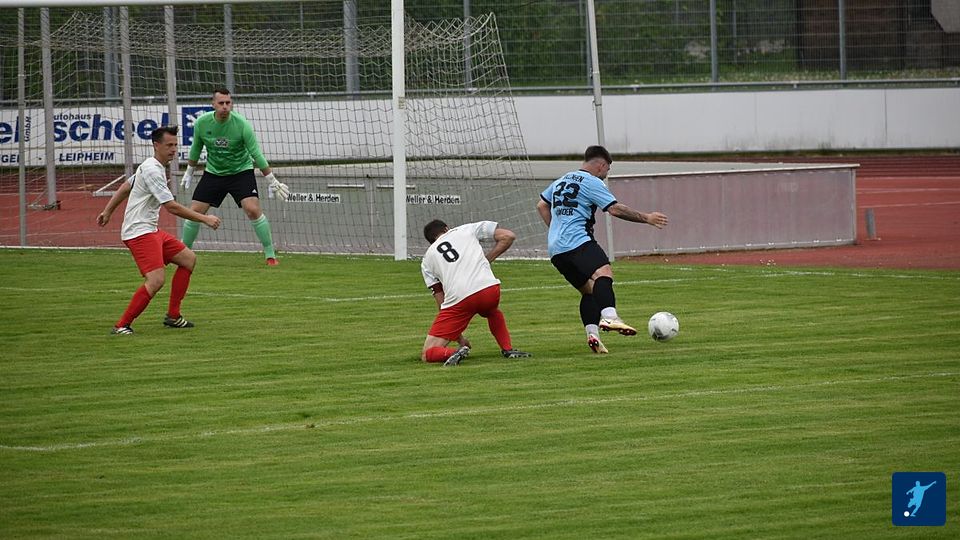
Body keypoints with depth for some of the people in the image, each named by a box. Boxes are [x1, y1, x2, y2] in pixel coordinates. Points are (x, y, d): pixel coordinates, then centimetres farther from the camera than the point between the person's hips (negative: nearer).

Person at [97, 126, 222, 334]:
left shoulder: (151, 167, 15)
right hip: (139, 232, -11)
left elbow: (125, 187, 28)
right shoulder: (152, 170, -18)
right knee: (156, 279, -23)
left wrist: (107, 212, 35)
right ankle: (121, 326, -18)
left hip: (151, 230, 11)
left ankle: (173, 316, 18)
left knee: (188, 259, 15)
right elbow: (172, 207, -22)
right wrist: (204, 219, -18)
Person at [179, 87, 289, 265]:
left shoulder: (241, 124, -20)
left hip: (241, 171, -3)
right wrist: (189, 172, 18)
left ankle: (270, 255, -11)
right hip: (213, 173, 3)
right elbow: (196, 148, 8)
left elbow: (256, 154, -15)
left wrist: (272, 181, -13)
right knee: (195, 212, -3)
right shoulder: (202, 123, -12)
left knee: (253, 210, -20)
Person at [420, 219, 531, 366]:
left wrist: (459, 338, 26)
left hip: (457, 299, -2)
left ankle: (452, 353, -21)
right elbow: (508, 236, 17)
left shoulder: (427, 260, 24)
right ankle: (508, 349, 27)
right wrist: (487, 259, 22)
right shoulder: (468, 229, 23)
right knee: (492, 309, 41)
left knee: (428, 354, 8)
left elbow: (442, 303, 22)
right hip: (489, 287, 2)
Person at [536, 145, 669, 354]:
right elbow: (615, 209, -7)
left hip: (555, 249, 9)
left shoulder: (561, 181, 26)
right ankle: (609, 317, -54)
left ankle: (592, 333, -5)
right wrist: (646, 218, 0)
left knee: (588, 290, 14)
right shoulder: (592, 183, 0)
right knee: (603, 272, -29)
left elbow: (541, 206, 35)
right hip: (578, 242, -9)